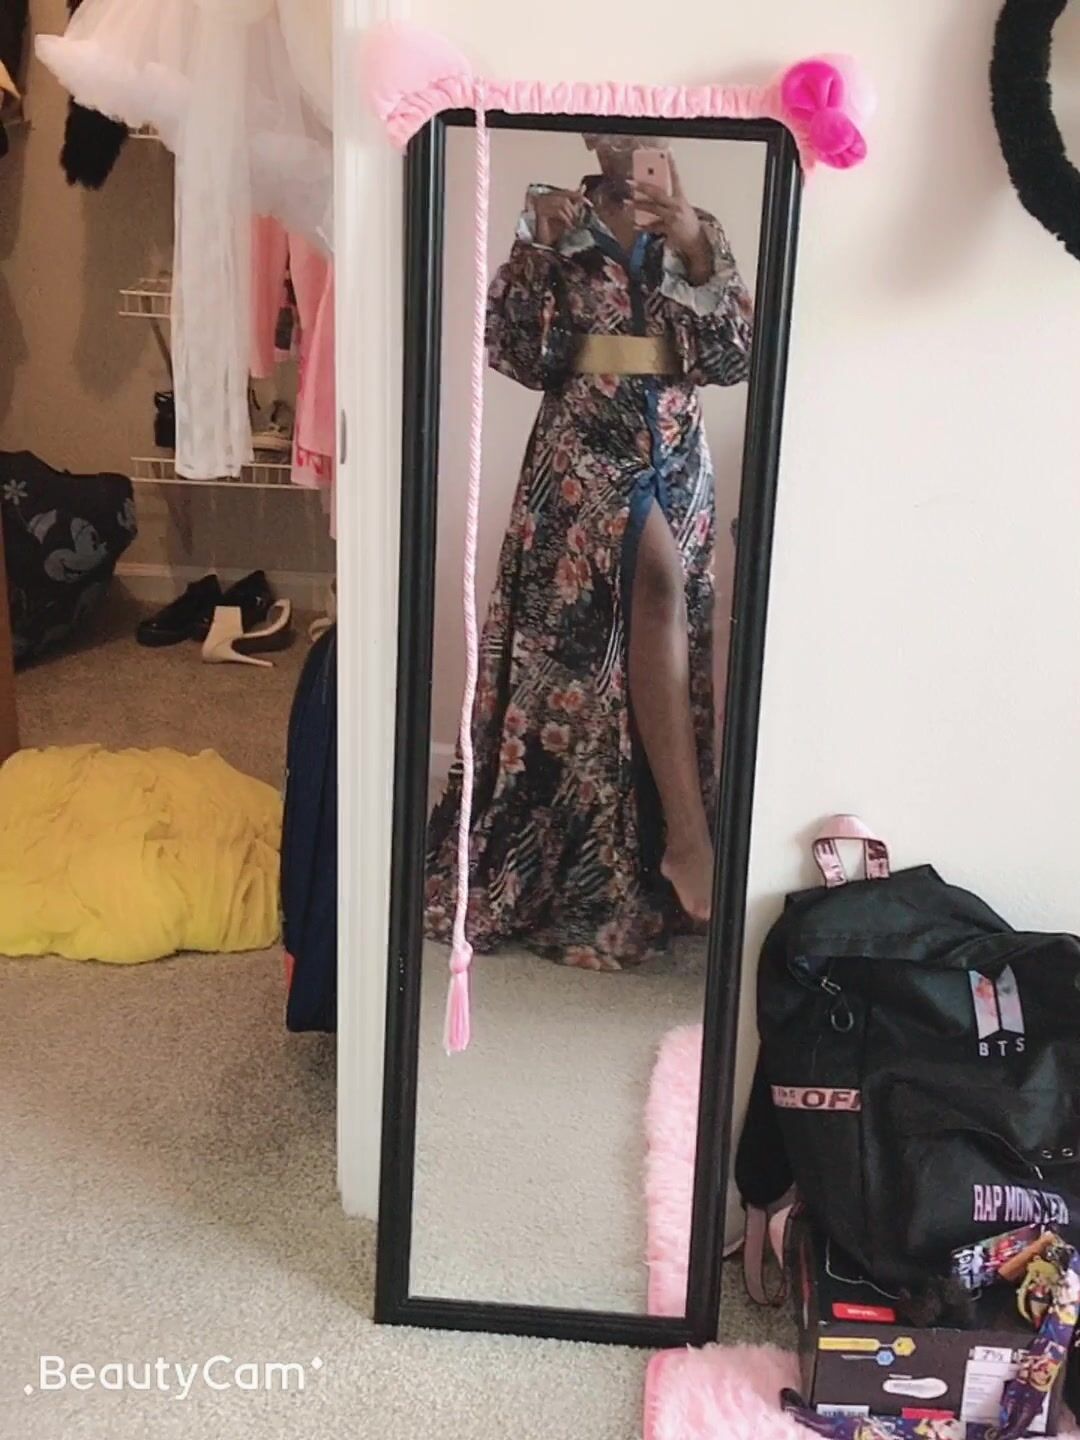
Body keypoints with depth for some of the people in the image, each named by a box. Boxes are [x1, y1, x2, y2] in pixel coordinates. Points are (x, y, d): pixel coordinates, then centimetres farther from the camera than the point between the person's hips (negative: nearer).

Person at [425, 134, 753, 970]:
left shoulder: (698, 231, 12)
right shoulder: (555, 225, 7)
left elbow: (736, 357, 0)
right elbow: (516, 354, -2)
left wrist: (696, 253, -10)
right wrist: (535, 250, -12)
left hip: (676, 455, 4)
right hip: (584, 448, -3)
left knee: (654, 614, 0)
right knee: (656, 574, -28)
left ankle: (647, 849, 13)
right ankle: (688, 834, -28)